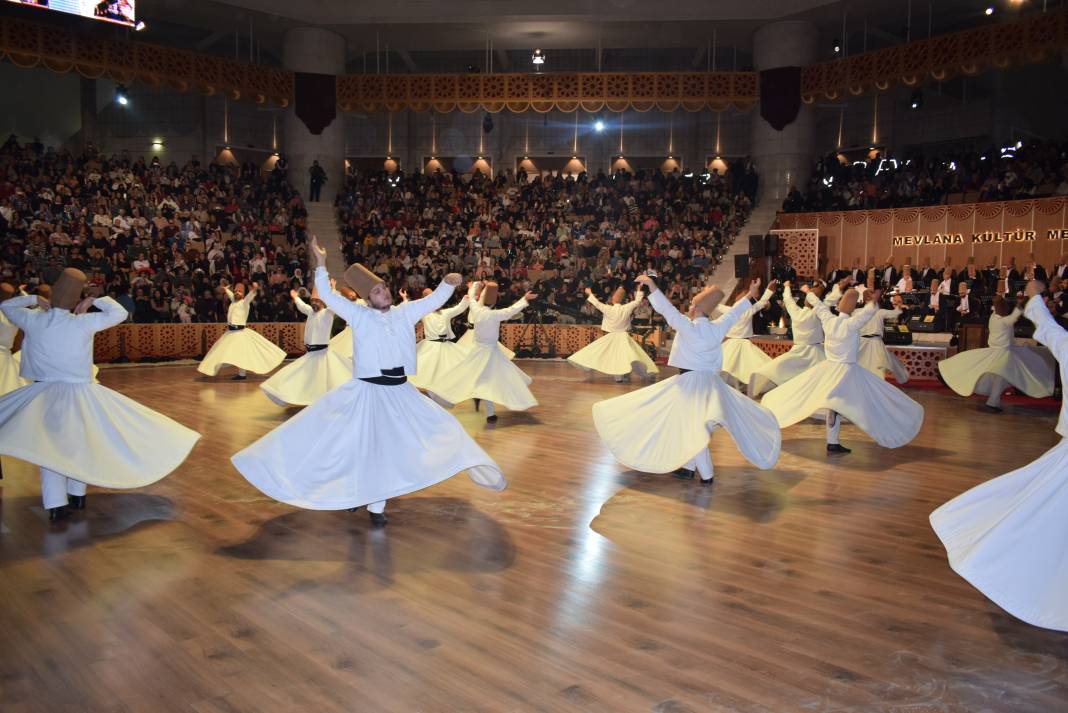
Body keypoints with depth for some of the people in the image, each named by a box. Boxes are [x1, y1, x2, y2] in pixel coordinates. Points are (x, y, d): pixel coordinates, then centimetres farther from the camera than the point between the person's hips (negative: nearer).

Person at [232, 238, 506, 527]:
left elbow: (433, 301, 2)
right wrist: (321, 264, -19)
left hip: (401, 392, 4)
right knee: (369, 446, 0)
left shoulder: (405, 312, 5)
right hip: (368, 391, -3)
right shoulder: (359, 315, -3)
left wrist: (448, 284, -17)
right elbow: (328, 296, -9)